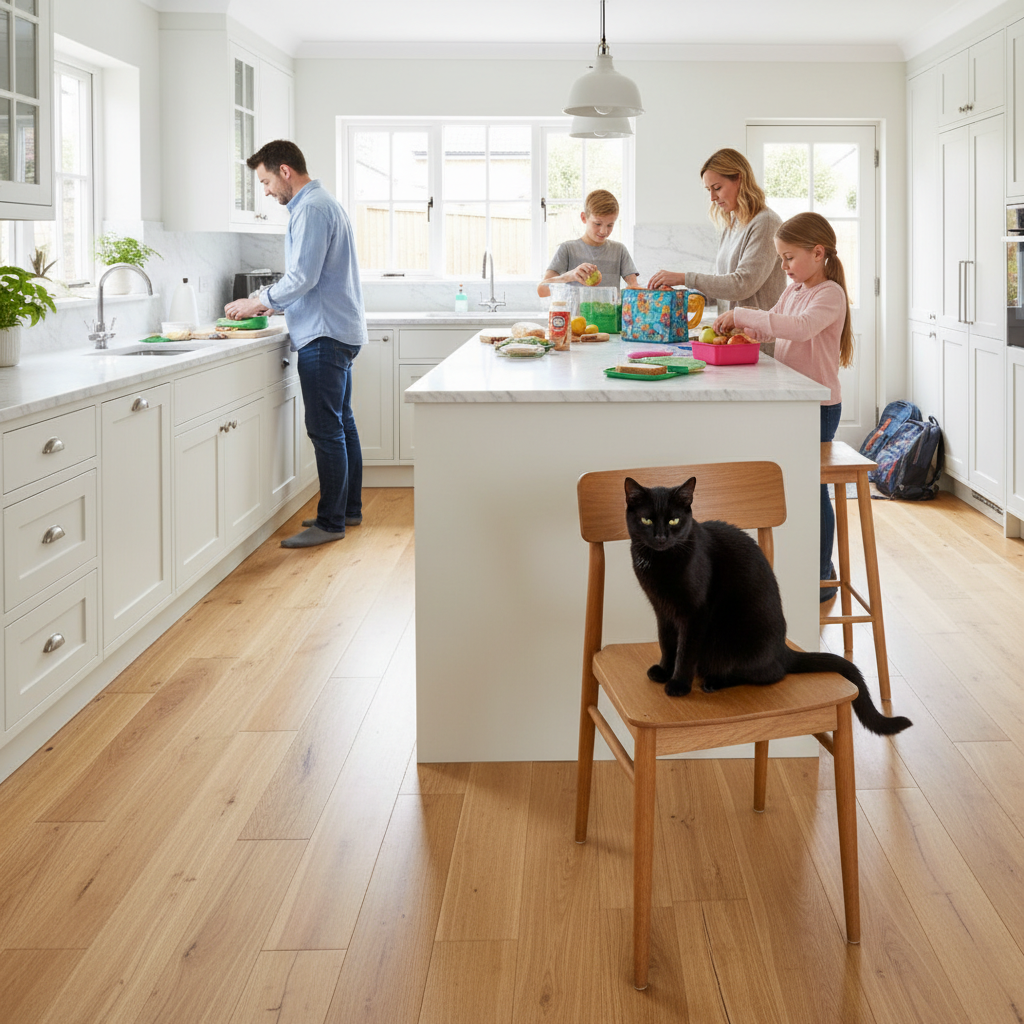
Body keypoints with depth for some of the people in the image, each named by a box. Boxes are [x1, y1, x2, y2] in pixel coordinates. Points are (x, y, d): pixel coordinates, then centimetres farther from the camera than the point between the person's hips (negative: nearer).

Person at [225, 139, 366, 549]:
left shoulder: (311, 209, -14)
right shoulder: (322, 203, 19)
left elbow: (303, 277, -21)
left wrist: (258, 301, -8)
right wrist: (273, 303, 17)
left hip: (325, 335, -11)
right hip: (341, 331, 11)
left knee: (326, 430, -8)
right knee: (341, 424, 15)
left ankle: (331, 522, -4)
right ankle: (349, 510, 22)